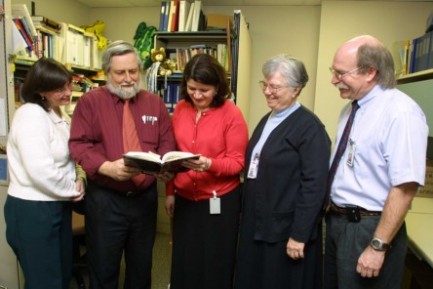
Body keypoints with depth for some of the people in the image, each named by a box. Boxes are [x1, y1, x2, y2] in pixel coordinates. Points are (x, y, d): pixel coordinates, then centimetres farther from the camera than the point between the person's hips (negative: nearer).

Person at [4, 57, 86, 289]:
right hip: (33, 210, -9)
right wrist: (72, 190, -13)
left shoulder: (59, 116, 10)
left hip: (57, 206, 9)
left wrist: (79, 179, 0)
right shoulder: (31, 115, -19)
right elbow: (40, 171, -28)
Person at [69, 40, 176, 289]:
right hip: (104, 199, -2)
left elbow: (167, 143, 6)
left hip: (145, 197, 3)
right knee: (103, 268, 13)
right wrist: (106, 167, -26)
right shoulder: (91, 101, -3)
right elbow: (78, 145, -9)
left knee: (141, 266, 19)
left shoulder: (155, 103, 7)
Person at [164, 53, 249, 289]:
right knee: (184, 263, 14)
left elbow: (237, 162, -11)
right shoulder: (180, 109, 2)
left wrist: (209, 164, -30)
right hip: (185, 199, 4)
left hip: (220, 201, -4)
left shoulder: (231, 114, -12)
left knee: (215, 266, 11)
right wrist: (170, 192, 11)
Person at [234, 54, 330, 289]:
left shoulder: (309, 127, -16)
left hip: (285, 230, -8)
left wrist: (299, 235, -19)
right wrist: (247, 215, 15)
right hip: (256, 225, 8)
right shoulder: (267, 120, 11)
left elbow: (314, 186, -20)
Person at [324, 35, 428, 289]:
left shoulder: (401, 112, -20)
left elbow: (404, 188, -23)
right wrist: (333, 211, 16)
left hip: (369, 228, -8)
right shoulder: (351, 108, 6)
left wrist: (378, 246, -20)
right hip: (337, 221, 8)